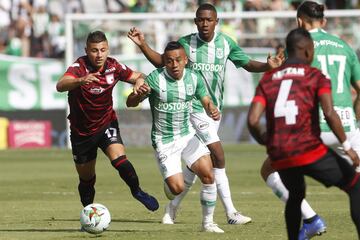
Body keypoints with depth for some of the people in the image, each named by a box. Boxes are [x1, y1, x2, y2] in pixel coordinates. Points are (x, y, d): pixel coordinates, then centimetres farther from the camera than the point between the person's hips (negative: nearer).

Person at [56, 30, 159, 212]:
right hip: (81, 131, -1)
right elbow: (60, 86, -42)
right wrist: (80, 81, -62)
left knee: (119, 159, -26)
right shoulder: (79, 66, -23)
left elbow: (139, 77, 4)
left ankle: (137, 191, -2)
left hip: (106, 124, 1)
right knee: (86, 180, 12)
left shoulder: (113, 66, -12)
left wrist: (140, 83, -21)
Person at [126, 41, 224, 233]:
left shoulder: (193, 78, -3)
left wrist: (213, 111, -14)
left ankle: (208, 222, 5)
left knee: (208, 175, -12)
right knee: (177, 188, -13)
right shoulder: (155, 79, -17)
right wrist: (140, 94, -36)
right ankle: (169, 184, 28)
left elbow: (206, 101, 10)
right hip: (164, 141, -4)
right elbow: (130, 103, -13)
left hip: (188, 135, 4)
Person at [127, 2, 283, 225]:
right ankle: (231, 213, -12)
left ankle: (173, 207, 25)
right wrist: (143, 45, -7)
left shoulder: (226, 43, 0)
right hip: (195, 107, -5)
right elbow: (161, 61, 6)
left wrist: (268, 66, -14)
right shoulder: (186, 43, -6)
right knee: (218, 157, -15)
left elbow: (248, 64, 5)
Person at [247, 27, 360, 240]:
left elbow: (253, 121, 0)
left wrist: (264, 141, 19)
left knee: (296, 196, 32)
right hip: (311, 152, -4)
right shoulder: (316, 76, 1)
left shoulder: (267, 80, 12)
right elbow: (329, 113, -15)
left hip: (280, 157, 5)